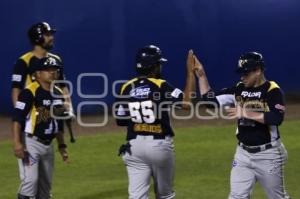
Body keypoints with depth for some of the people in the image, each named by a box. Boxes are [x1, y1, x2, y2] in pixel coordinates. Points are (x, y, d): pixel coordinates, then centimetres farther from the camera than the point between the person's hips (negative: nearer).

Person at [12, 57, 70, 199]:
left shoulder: (58, 94, 10)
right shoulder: (29, 92, -14)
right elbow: (17, 118, -17)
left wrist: (62, 145, 17)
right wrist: (17, 143, -24)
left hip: (48, 144, 8)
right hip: (30, 143, -8)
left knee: (45, 183, 13)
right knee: (30, 179, -17)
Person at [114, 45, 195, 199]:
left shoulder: (126, 88, 2)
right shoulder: (161, 86, -10)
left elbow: (120, 121, 7)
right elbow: (187, 103, -19)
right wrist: (190, 71, -13)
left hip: (134, 146, 3)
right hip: (159, 145, -3)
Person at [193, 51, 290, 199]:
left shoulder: (273, 91, -12)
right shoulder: (238, 90, 5)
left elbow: (277, 118, -27)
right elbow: (210, 99, 7)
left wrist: (246, 113, -29)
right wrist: (201, 75, -3)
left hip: (268, 154, -5)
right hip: (243, 154, 5)